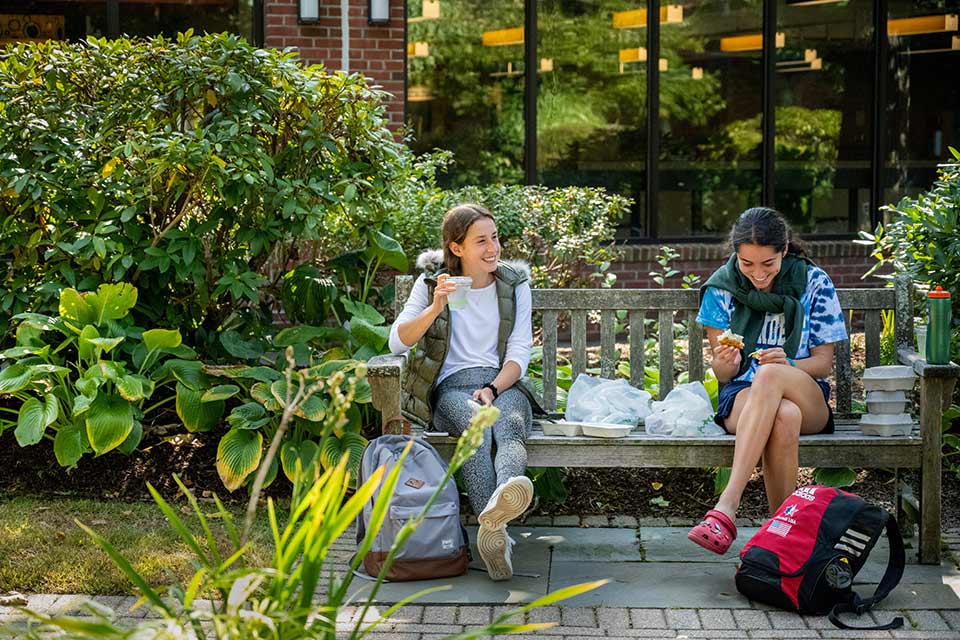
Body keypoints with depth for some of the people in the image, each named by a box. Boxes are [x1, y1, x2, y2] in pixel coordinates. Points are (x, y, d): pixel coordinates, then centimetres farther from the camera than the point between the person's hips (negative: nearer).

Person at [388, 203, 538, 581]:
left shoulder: (514, 284, 13)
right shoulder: (432, 282, 10)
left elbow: (519, 353, 6)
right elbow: (397, 342, 1)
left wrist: (492, 389, -13)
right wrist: (436, 308, -14)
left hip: (503, 384, 1)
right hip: (451, 387, -1)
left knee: (510, 426, -37)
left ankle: (505, 496, -72)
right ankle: (495, 529, -56)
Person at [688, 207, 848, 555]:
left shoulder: (814, 283, 1)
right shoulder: (721, 287, 2)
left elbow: (824, 363, 2)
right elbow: (723, 375, 3)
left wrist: (787, 364, -21)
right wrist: (724, 363, -23)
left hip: (808, 399, 0)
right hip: (742, 397, 0)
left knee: (769, 374, -38)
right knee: (785, 416, -38)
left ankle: (726, 507, -47)